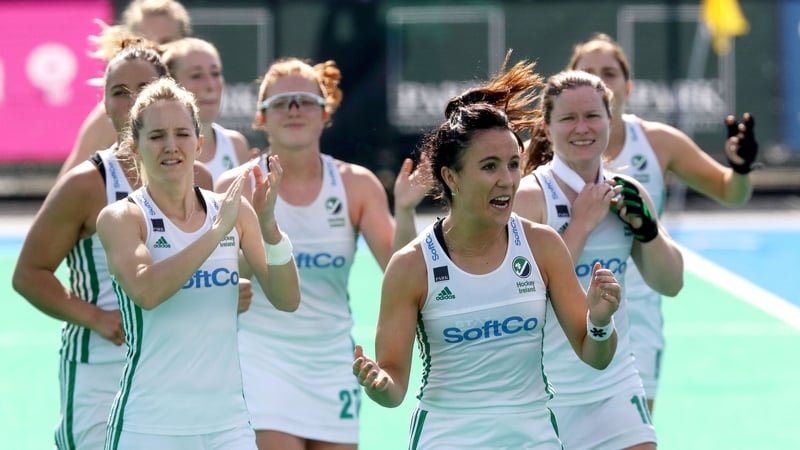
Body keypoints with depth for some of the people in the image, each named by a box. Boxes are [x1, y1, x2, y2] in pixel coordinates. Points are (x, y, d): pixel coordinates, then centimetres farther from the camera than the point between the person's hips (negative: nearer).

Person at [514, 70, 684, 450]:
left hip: (615, 386, 4)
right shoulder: (530, 196, -12)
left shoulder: (626, 194, 5)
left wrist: (645, 227, -8)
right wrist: (582, 222, -20)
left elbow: (670, 283, 8)